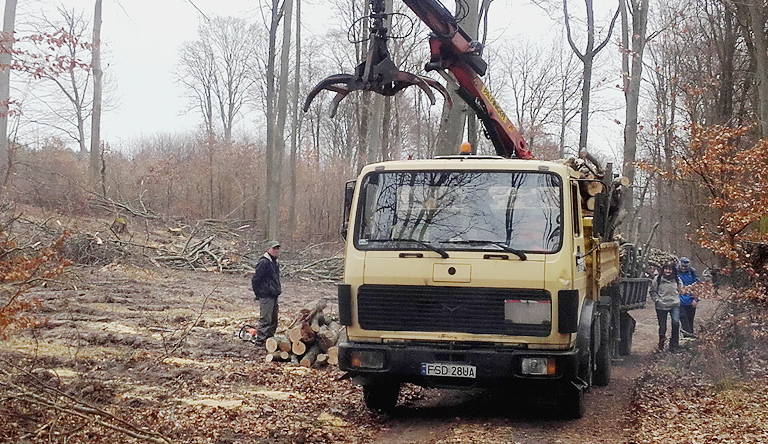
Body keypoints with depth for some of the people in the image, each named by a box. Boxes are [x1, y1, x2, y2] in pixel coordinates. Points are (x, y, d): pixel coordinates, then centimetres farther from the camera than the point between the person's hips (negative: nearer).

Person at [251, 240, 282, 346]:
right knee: (265, 320, -10)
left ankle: (269, 338, 22)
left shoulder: (275, 263, 16)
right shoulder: (264, 263, -15)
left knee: (274, 320, 14)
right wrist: (258, 294, -12)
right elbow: (255, 279, -16)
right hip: (266, 296, -10)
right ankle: (260, 340, -8)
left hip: (274, 296, 10)